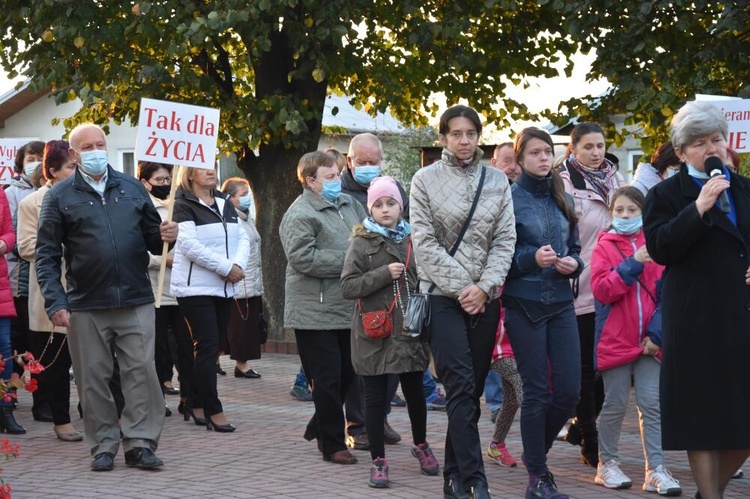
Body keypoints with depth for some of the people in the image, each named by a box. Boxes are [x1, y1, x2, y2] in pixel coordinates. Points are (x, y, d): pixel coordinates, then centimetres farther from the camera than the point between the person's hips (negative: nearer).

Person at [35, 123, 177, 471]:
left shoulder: (131, 188, 11)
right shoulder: (60, 196, 3)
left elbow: (151, 237, 16)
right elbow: (46, 255, 0)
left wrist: (165, 237, -9)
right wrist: (55, 303, -10)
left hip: (135, 302, 1)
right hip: (85, 307, -1)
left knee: (142, 373, -2)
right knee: (93, 379, 4)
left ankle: (140, 443, 5)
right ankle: (104, 446, 14)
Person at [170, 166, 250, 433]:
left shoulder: (226, 204, 15)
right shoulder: (183, 206, -6)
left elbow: (243, 238, 10)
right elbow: (189, 244, -17)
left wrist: (238, 265, -11)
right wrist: (226, 267, -18)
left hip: (224, 288, 7)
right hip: (196, 288, -7)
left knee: (213, 346, 9)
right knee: (207, 345, -9)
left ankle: (195, 404, 19)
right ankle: (213, 411, -8)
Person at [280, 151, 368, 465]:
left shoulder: (348, 203, 12)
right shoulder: (299, 215, -12)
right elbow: (303, 259, -22)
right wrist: (348, 262, -18)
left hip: (348, 308, 8)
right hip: (316, 313, -8)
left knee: (347, 374, 15)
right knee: (328, 379, -3)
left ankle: (319, 427, 34)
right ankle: (333, 444, 7)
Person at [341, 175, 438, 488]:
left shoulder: (412, 240, 6)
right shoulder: (362, 243, -3)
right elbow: (347, 287, -9)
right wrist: (384, 274, -17)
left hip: (409, 330, 3)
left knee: (415, 392, 12)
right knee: (375, 398, 4)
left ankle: (421, 445, 35)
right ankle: (378, 461, 13)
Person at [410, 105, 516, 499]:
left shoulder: (497, 181, 9)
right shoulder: (426, 180, 2)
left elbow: (505, 240, 5)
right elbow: (425, 242, -3)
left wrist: (484, 287, -9)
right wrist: (461, 287, -10)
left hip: (484, 298, 3)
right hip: (443, 296, -3)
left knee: (472, 388, 5)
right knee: (461, 385, -12)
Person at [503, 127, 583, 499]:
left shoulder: (563, 199, 11)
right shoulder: (510, 198, -5)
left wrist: (573, 263, -5)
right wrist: (532, 258, -22)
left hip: (561, 302, 5)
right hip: (524, 304, -5)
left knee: (569, 390, 2)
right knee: (537, 391, -1)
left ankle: (536, 451, 26)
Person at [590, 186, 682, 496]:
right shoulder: (605, 246, 0)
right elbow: (601, 289, -12)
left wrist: (657, 333, -6)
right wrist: (633, 264, -20)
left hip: (649, 342, 2)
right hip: (615, 341, -2)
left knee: (652, 405, 0)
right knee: (615, 405, 7)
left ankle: (656, 470, 2)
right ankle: (607, 464, 20)